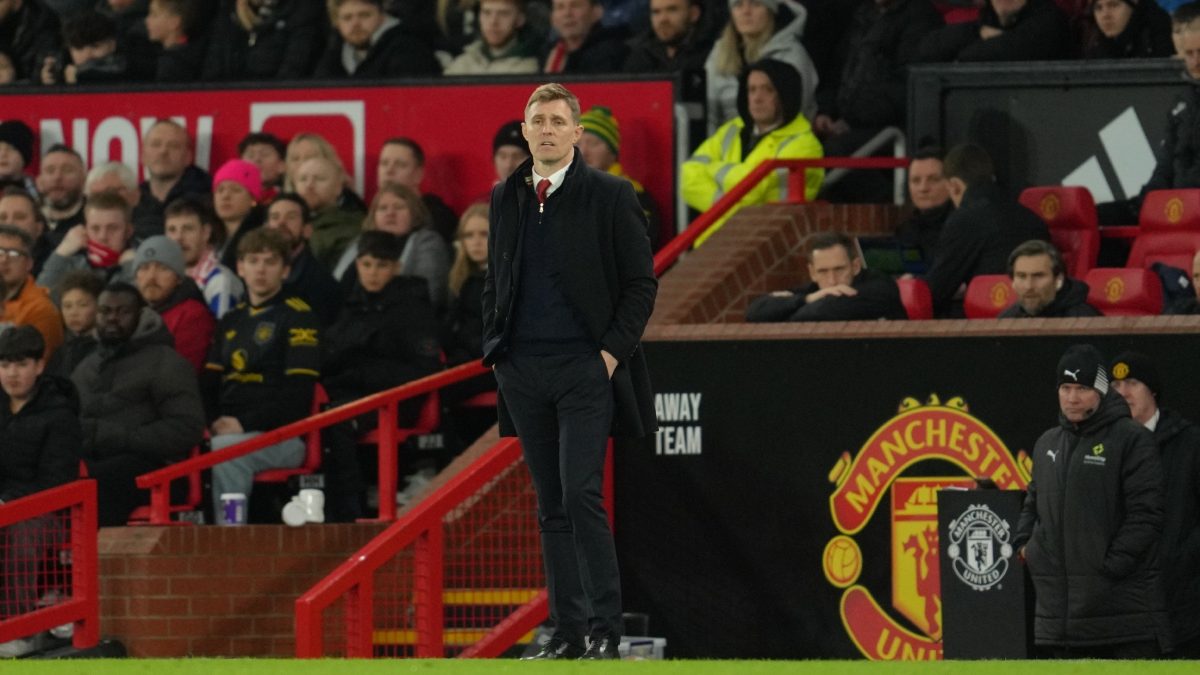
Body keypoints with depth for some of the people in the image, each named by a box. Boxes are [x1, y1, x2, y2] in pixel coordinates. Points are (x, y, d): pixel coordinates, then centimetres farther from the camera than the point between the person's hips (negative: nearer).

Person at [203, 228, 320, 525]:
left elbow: (297, 395, -7)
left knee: (226, 449, -36)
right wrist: (214, 421, -3)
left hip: (281, 436, -6)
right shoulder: (231, 322, 23)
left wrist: (245, 424, -14)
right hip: (227, 431, 6)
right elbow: (210, 383, 19)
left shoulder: (298, 316, 2)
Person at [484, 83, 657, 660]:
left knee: (580, 496, -14)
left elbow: (641, 282, -1)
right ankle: (567, 630, 9)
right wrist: (494, 349, 8)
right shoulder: (505, 198, 12)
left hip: (586, 368, -5)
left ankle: (605, 632, -10)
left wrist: (614, 352, -9)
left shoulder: (609, 196, -1)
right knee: (551, 505, 6)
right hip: (523, 369, 5)